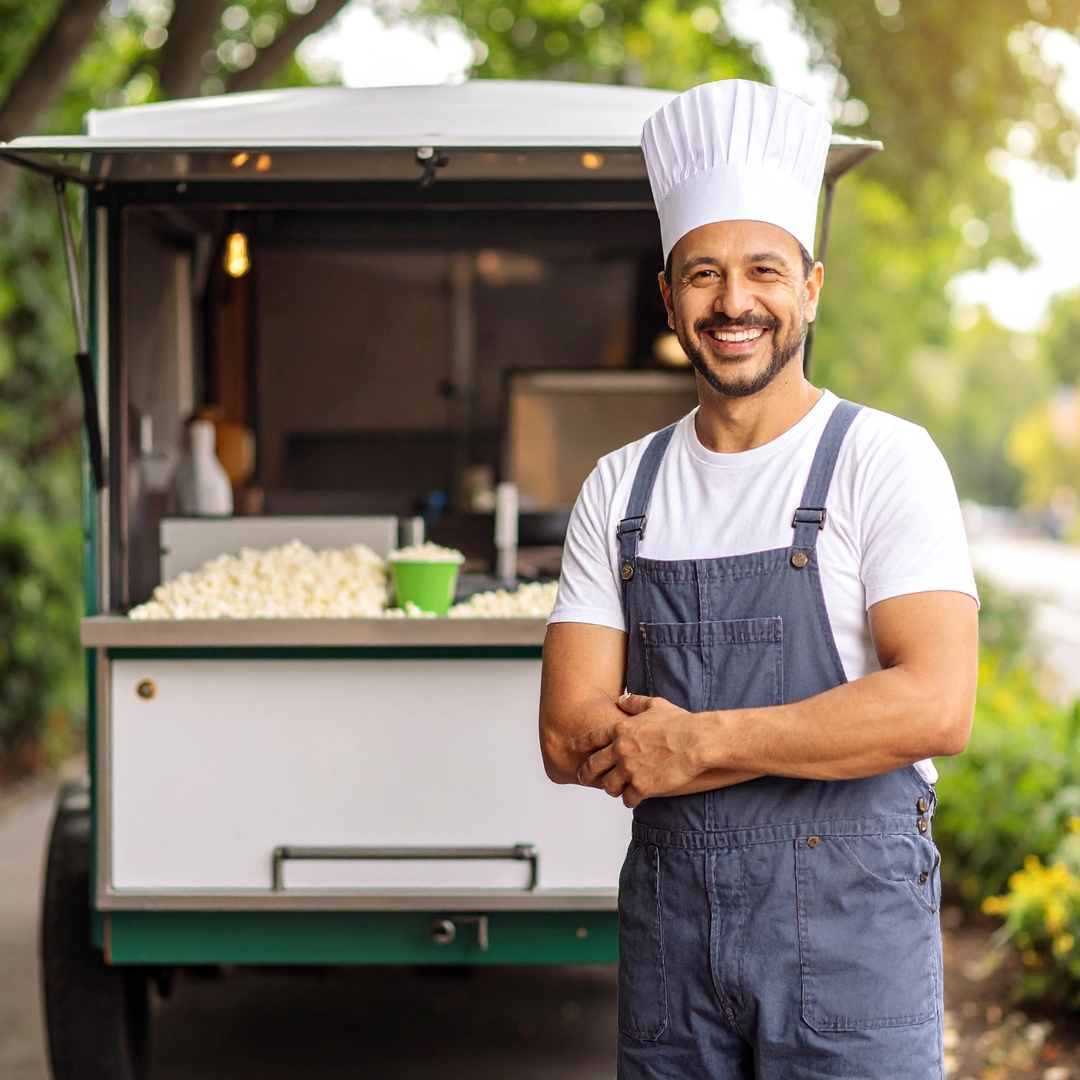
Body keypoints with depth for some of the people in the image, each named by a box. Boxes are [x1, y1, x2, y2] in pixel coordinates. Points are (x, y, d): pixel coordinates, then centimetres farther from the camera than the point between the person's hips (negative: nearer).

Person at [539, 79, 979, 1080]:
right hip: (668, 917, 4)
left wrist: (696, 744, -14)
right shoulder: (618, 489, 7)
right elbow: (571, 737, -1)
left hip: (848, 920, -3)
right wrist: (807, 741, -12)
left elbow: (934, 706, -17)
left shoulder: (883, 460, -6)